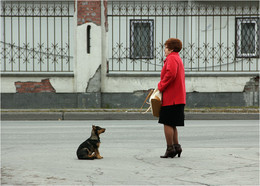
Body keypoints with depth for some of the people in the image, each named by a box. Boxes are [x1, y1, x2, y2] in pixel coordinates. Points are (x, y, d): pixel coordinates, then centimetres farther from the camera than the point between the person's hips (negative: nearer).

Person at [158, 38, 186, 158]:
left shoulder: (172, 58, -10)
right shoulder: (178, 59, 23)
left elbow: (170, 74, -25)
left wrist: (160, 86, -14)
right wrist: (161, 86, 14)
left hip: (171, 98, -10)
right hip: (178, 97, 10)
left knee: (167, 123, -6)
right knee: (171, 124, 14)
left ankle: (170, 148, -6)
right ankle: (176, 146, 14)